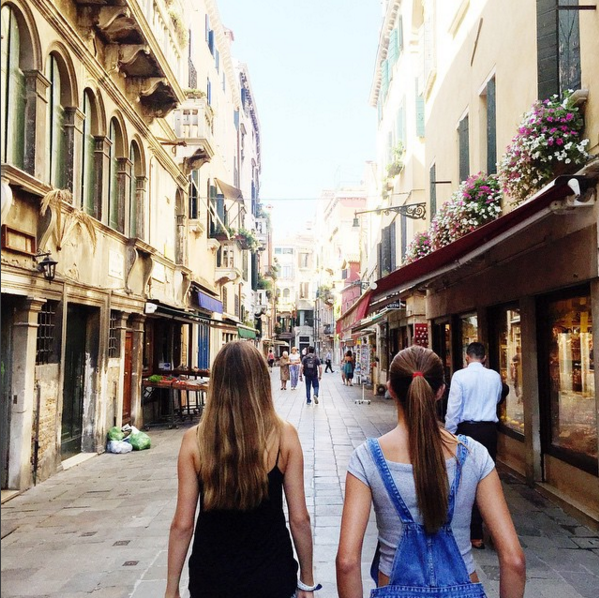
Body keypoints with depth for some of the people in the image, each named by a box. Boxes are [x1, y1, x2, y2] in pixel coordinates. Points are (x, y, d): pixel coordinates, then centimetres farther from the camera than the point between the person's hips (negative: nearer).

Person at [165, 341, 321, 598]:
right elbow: (299, 519, -9)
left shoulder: (194, 439, -12)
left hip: (212, 577, 1)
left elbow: (182, 525, -9)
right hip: (272, 576, 0)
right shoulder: (284, 435, -13)